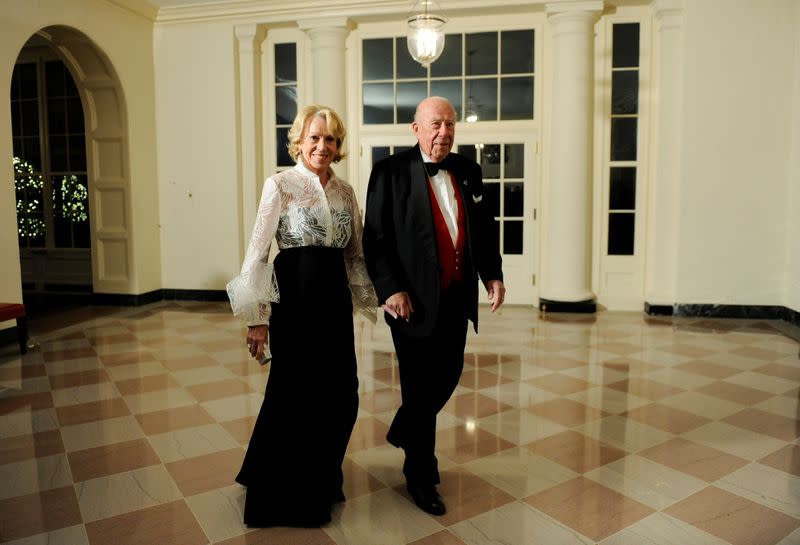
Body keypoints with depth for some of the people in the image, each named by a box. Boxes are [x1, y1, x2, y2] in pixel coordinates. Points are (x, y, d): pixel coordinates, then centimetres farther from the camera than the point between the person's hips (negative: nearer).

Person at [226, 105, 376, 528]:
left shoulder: (345, 191, 10)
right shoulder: (280, 184, -5)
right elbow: (258, 251, -9)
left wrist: (365, 298, 14)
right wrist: (256, 316, -12)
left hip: (335, 299, 5)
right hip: (294, 298, -5)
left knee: (342, 396, 8)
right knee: (295, 397, 4)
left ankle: (320, 483, 35)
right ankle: (283, 496, 28)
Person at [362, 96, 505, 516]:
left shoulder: (468, 172, 10)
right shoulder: (391, 172, -6)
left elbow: (484, 228, 15)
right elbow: (376, 238, -10)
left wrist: (493, 273, 5)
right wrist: (390, 289, -17)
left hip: (457, 297, 6)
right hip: (414, 298, -6)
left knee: (448, 374, 15)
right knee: (420, 385, 5)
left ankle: (404, 433, 44)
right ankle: (420, 473, 26)